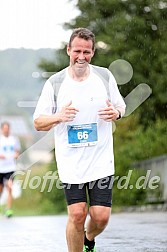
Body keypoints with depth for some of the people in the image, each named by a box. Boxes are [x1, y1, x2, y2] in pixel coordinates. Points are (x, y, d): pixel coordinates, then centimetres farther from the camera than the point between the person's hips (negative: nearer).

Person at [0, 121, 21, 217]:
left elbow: (18, 151, 18)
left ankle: (9, 210, -15)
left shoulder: (14, 139, 7)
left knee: (9, 188, -14)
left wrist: (16, 155, -4)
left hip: (11, 167, 0)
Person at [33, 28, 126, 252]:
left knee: (101, 216, -3)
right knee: (77, 214, -8)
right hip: (70, 164, -1)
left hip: (101, 161, 1)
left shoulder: (104, 76, 3)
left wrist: (116, 112, -10)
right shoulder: (55, 83, -1)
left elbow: (120, 106, 15)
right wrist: (59, 117, -19)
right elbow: (38, 123, 2)